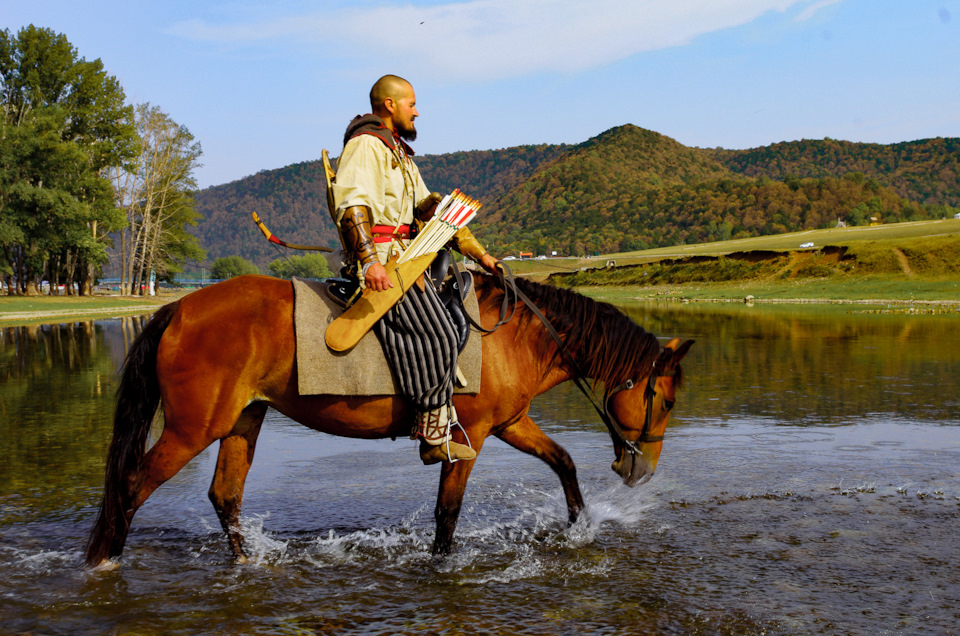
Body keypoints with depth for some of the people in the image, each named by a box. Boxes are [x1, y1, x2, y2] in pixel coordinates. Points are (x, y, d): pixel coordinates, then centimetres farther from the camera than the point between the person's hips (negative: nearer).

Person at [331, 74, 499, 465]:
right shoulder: (366, 144, -7)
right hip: (382, 256, -11)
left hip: (403, 252, 11)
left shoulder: (398, 151, 25)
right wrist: (370, 261, -35)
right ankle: (435, 439, -12)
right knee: (437, 336, -16)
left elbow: (429, 208, 25)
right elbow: (352, 205, -21)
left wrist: (478, 253, 20)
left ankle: (440, 412, 11)